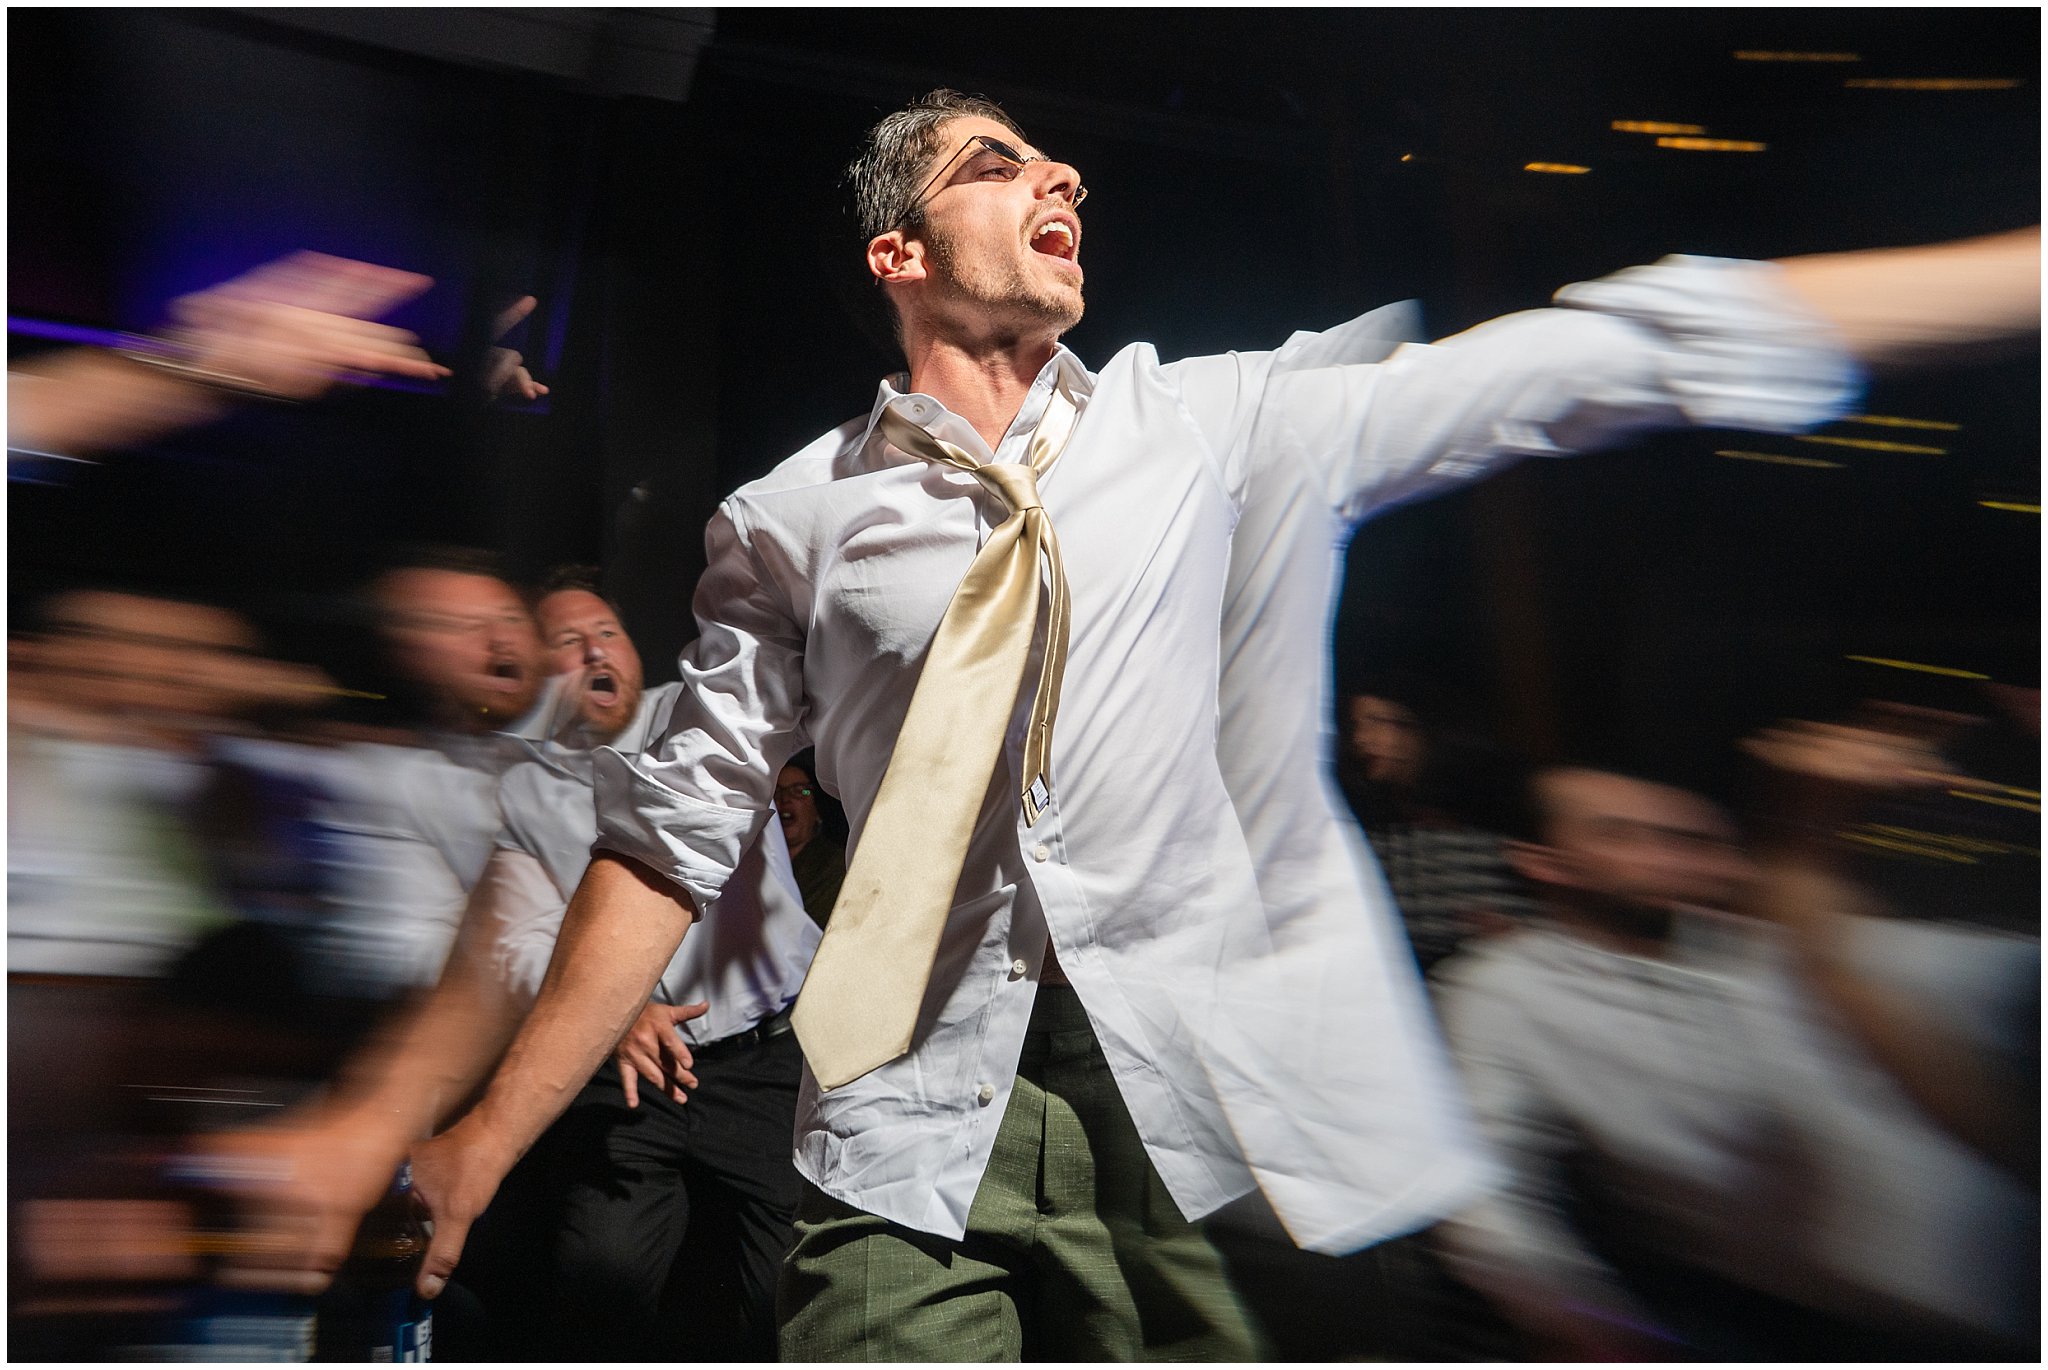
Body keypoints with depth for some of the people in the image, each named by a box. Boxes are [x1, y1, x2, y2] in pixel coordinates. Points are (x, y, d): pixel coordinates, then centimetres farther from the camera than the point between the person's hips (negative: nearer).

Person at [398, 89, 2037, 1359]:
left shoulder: (1211, 423, 4)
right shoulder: (792, 524, 3)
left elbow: (1581, 364, 1)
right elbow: (675, 835, 6)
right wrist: (489, 1140, 3)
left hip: (1192, 1110, 1)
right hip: (914, 1142, 0)